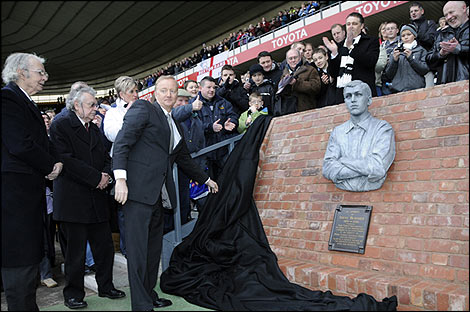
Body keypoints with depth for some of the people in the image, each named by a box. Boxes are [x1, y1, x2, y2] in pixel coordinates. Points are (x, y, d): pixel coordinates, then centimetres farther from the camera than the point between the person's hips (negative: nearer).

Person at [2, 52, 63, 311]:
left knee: (29, 257, 16)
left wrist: (56, 162, 0)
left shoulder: (28, 104, 19)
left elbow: (44, 144, 19)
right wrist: (51, 166, -8)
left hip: (29, 193, 10)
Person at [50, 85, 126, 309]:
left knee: (105, 246, 10)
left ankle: (105, 287, 27)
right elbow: (66, 160, -16)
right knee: (76, 250, 3)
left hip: (96, 198, 7)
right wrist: (97, 178, -16)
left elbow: (105, 157, 17)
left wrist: (106, 175, -5)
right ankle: (73, 294, 20)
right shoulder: (60, 126, -5)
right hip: (72, 200, -6)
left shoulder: (94, 129, 18)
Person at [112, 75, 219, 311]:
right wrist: (120, 178, -20)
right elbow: (122, 143, -10)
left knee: (154, 249, 13)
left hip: (157, 196, 8)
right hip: (138, 190, -8)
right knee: (138, 249, -4)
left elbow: (184, 160, 33)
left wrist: (206, 180, 38)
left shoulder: (175, 126, 23)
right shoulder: (143, 108, 1)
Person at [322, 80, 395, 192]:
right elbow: (327, 170, 0)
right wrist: (365, 168, -8)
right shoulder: (337, 131, 11)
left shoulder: (382, 128, 3)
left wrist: (342, 160, -2)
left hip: (371, 194, -1)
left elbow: (378, 168, -9)